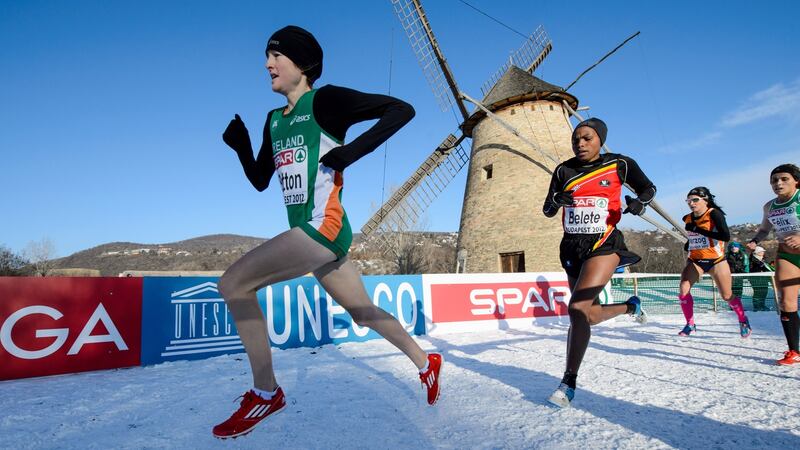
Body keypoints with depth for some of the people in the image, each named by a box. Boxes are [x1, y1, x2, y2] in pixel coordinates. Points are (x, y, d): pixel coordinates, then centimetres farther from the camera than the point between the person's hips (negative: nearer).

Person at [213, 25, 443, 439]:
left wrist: (353, 150, -18)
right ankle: (426, 363, 36)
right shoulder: (274, 120, 17)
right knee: (363, 313, 16)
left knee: (233, 284, -14)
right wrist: (240, 145, 4)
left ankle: (265, 392, -2)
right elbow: (260, 181, 21)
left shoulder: (324, 100, -5)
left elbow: (401, 109, -10)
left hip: (323, 225, -9)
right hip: (307, 232, 9)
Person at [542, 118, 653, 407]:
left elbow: (648, 188, 14)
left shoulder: (619, 164, 0)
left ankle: (569, 383, -7)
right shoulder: (564, 170, 6)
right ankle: (631, 306, 45)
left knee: (577, 309, -22)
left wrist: (640, 202, -9)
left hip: (604, 244, -5)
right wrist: (557, 200, -15)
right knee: (589, 315, 14)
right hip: (572, 247, 5)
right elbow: (547, 211, 8)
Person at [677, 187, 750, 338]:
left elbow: (726, 236, -26)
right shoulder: (688, 219, 2)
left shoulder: (714, 214, -14)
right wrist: (689, 243, 7)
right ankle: (690, 324, 1)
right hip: (695, 260, 4)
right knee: (683, 290, -15)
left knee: (727, 296, 3)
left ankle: (743, 321, 34)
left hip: (716, 260, -4)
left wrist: (699, 230, -29)